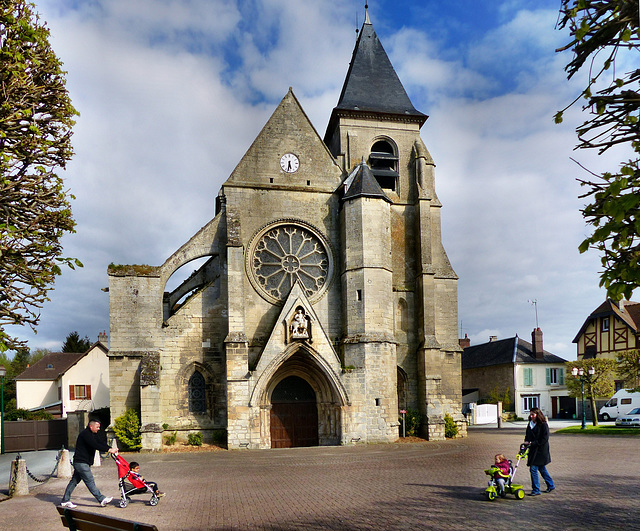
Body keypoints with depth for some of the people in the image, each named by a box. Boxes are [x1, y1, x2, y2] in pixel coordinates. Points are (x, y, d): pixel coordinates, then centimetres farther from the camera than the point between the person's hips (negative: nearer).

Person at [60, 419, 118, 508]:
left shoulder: (91, 435, 18)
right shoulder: (85, 433, -15)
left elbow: (100, 443, 12)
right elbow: (95, 445, -25)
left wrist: (111, 448, -1)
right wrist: (109, 450, -26)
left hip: (80, 463, 10)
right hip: (81, 462, -10)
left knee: (74, 481, 13)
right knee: (90, 481, -7)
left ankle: (65, 501, 18)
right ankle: (102, 500, -8)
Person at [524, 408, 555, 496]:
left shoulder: (543, 425, -12)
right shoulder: (530, 424, 11)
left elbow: (544, 439, -16)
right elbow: (528, 436, 19)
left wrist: (532, 443, -19)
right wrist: (526, 442, -3)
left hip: (540, 451, -8)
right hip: (533, 450, 8)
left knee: (533, 469, -10)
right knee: (542, 469, 17)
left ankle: (536, 490, -2)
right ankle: (551, 485, 33)